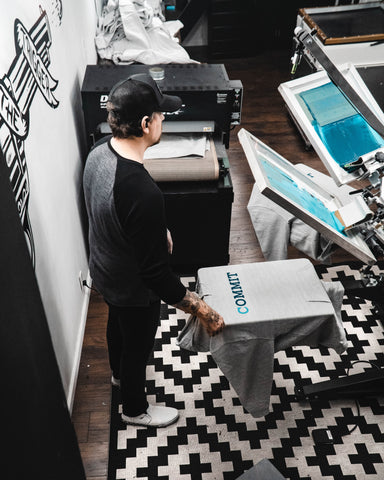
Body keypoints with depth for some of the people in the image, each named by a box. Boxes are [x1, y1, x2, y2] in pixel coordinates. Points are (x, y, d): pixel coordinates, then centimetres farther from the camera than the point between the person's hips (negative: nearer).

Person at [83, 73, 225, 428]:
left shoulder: (99, 152, -13)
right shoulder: (143, 192, -42)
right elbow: (155, 273, -34)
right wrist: (203, 311, -23)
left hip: (104, 269, 8)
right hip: (133, 289, -8)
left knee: (118, 324, 34)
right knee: (138, 345, 20)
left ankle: (120, 373, 65)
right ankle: (135, 409, 49)